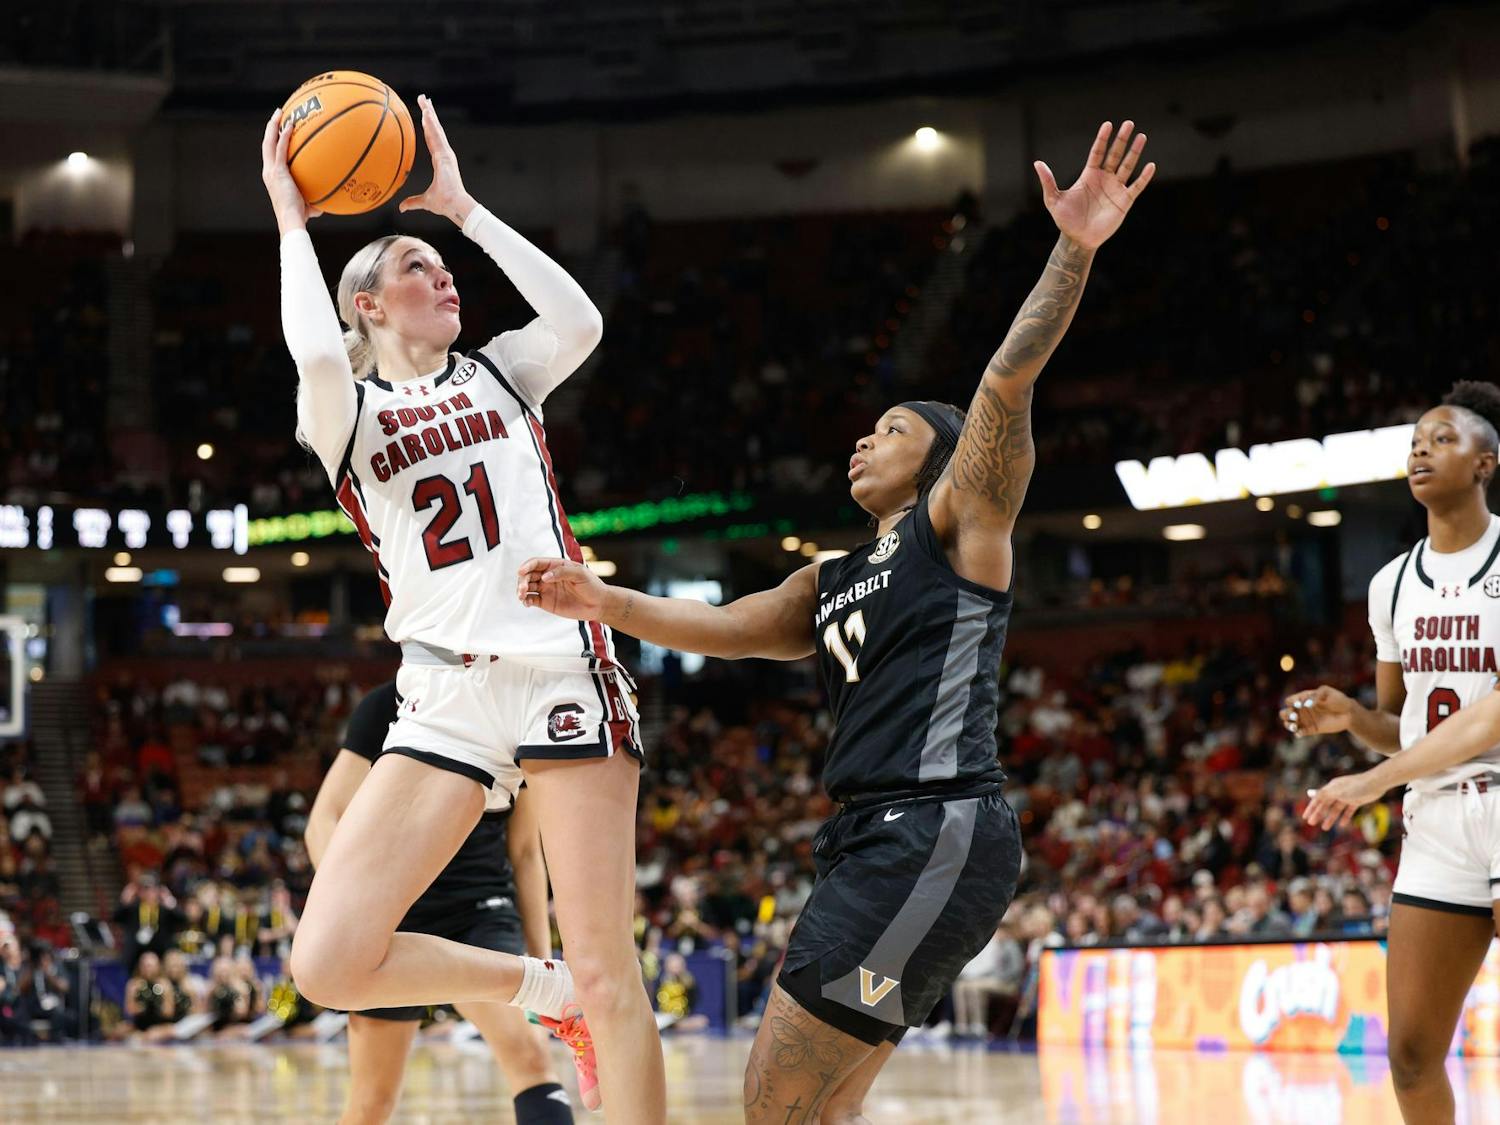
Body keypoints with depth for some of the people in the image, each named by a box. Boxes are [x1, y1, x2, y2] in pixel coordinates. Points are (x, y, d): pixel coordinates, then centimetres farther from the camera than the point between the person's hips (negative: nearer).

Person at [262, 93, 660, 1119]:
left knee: (608, 969, -7)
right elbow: (319, 354, -14)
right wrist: (292, 221, 0)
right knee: (330, 965, -11)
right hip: (445, 698, 1)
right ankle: (543, 990, 12)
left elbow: (580, 323, -4)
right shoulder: (345, 411, 11)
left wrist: (461, 206, 4)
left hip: (563, 671, 0)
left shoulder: (497, 373, 18)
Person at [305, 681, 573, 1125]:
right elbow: (325, 820, -8)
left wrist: (542, 957, 13)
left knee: (528, 1054, -24)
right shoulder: (388, 706, -6)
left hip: (483, 914, 2)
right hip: (396, 917, -1)